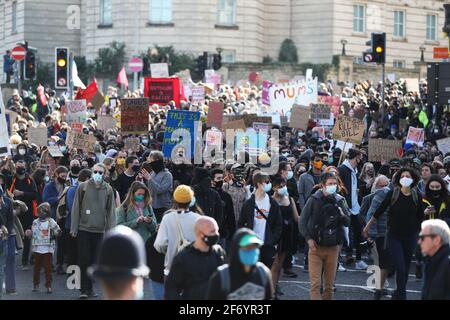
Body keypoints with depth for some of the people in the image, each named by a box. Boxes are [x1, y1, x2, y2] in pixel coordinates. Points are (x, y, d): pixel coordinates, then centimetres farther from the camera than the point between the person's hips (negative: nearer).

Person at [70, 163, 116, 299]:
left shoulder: (108, 189, 4)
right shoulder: (83, 187, -1)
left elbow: (111, 211, 5)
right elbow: (76, 208, 1)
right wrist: (74, 228, -2)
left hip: (99, 230, 2)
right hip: (84, 228, -2)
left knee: (93, 260, 7)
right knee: (84, 260, -3)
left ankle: (89, 289, 16)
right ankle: (84, 289, 0)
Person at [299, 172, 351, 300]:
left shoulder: (340, 201, 4)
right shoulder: (314, 200, -4)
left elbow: (347, 222, 6)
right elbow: (302, 221, 0)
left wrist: (342, 215, -15)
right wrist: (308, 239, -9)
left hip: (333, 247, 3)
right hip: (316, 246, -3)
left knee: (329, 284, 9)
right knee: (315, 283, -8)